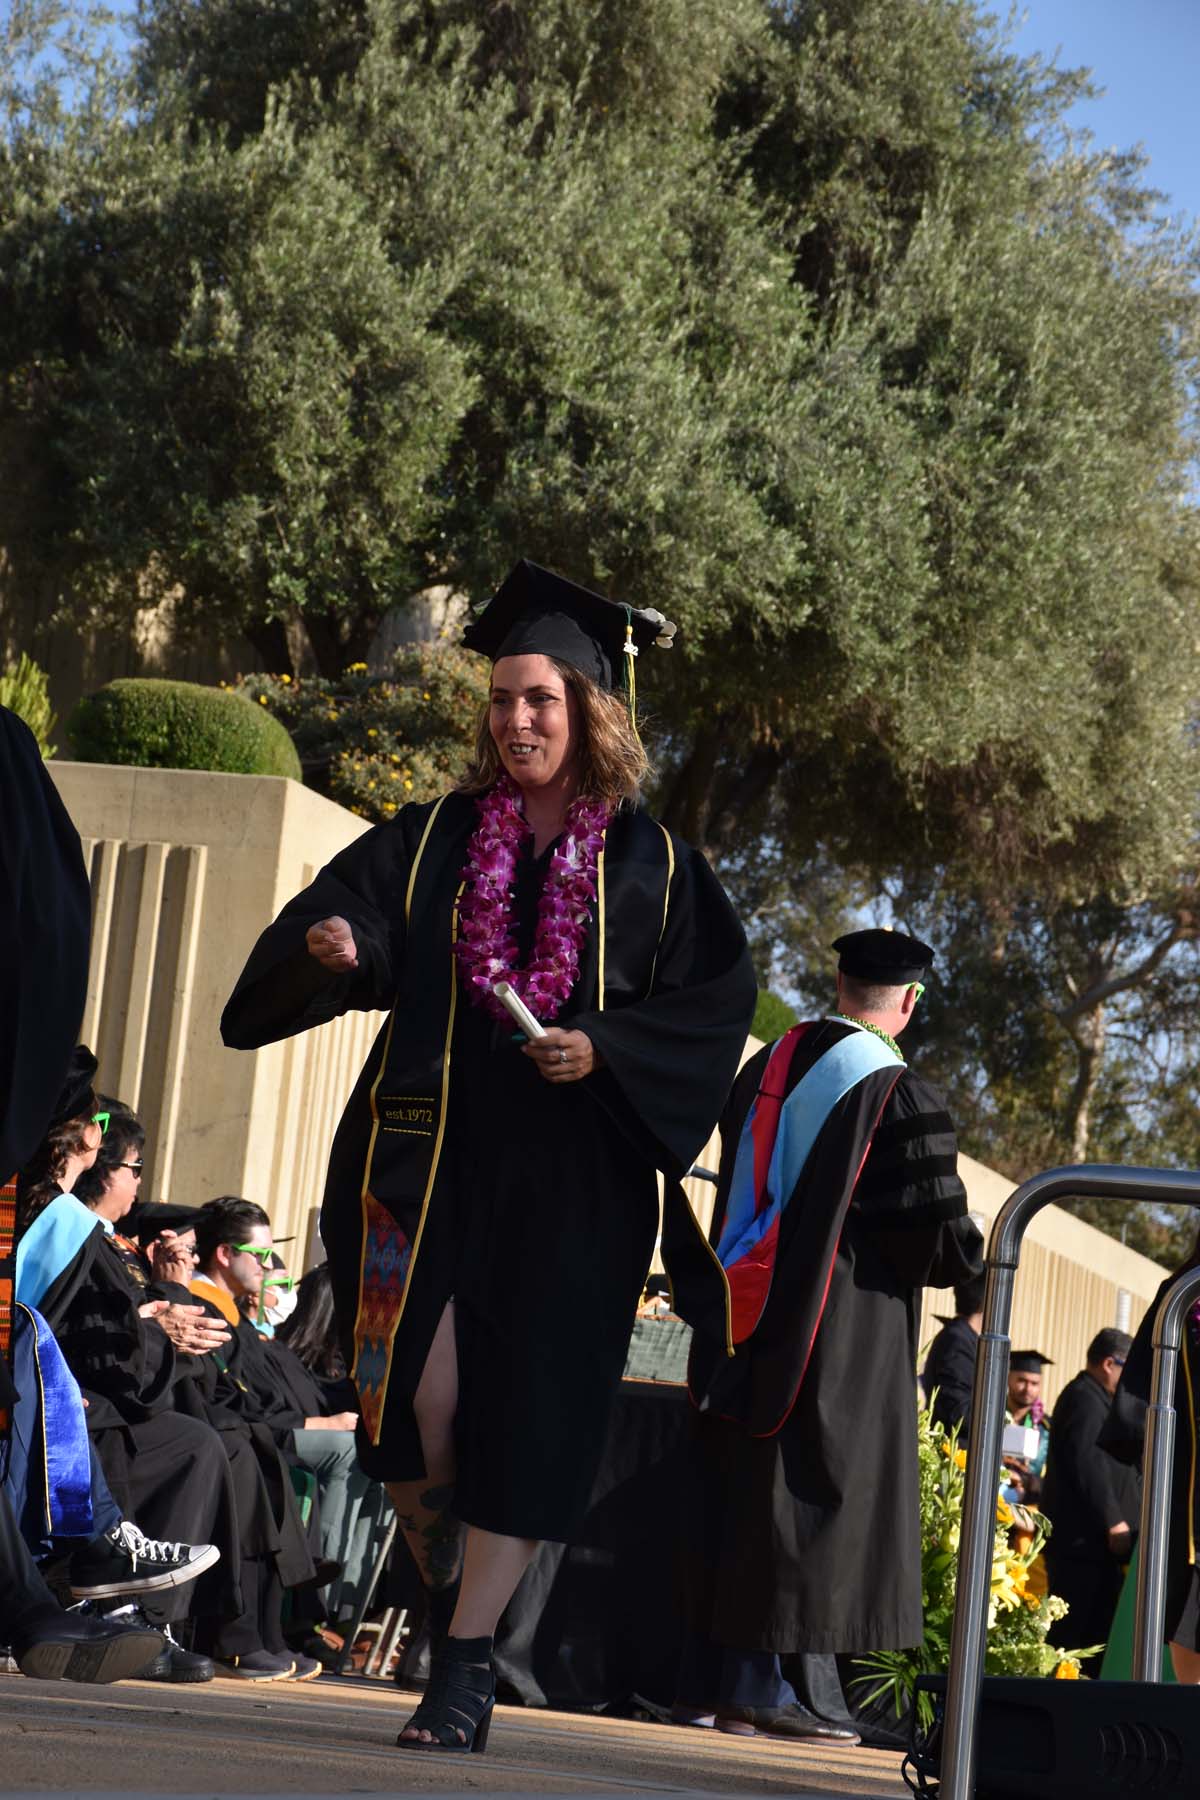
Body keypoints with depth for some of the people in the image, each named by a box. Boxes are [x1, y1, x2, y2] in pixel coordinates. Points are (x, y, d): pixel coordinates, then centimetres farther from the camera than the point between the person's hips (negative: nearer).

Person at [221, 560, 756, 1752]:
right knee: (418, 1392, -13)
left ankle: (465, 1671, 5)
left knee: (521, 1417, -2)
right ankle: (446, 1597, 17)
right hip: (425, 1148, 1)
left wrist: (606, 1048, -13)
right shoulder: (432, 842, 9)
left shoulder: (652, 868, 6)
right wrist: (330, 947, -24)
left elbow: (718, 1001, 3)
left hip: (569, 1174, 0)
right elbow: (341, 919, 0)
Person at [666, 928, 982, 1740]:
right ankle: (756, 1683, -4)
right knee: (809, 1492, -2)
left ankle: (706, 1682, 12)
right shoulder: (900, 1095, -11)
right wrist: (971, 1259, 8)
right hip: (843, 1330, -7)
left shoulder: (766, 1070, 10)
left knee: (732, 1492, 10)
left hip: (743, 1311, 7)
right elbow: (937, 1236, -13)